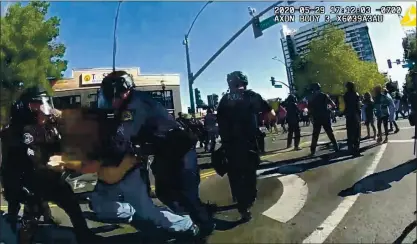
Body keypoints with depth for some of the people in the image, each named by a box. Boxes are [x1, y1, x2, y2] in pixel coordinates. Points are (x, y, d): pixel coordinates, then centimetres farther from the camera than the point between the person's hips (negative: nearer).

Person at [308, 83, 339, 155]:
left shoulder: (311, 98, 5)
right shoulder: (324, 95, -2)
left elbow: (309, 110, 8)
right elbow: (333, 105, -5)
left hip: (316, 118, 1)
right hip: (325, 117, -1)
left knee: (315, 135, 6)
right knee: (330, 133, 10)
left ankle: (313, 150, 2)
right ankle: (336, 147, 12)